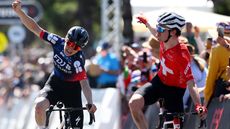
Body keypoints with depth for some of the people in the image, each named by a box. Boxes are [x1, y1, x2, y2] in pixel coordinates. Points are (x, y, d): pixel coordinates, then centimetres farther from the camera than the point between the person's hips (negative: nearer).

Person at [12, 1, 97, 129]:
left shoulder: (78, 60, -29)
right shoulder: (58, 42, -19)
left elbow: (84, 83, -37)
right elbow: (35, 28, -17)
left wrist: (90, 104, -52)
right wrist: (19, 11, -28)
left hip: (72, 88, -2)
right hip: (54, 84, 2)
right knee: (40, 106, -30)